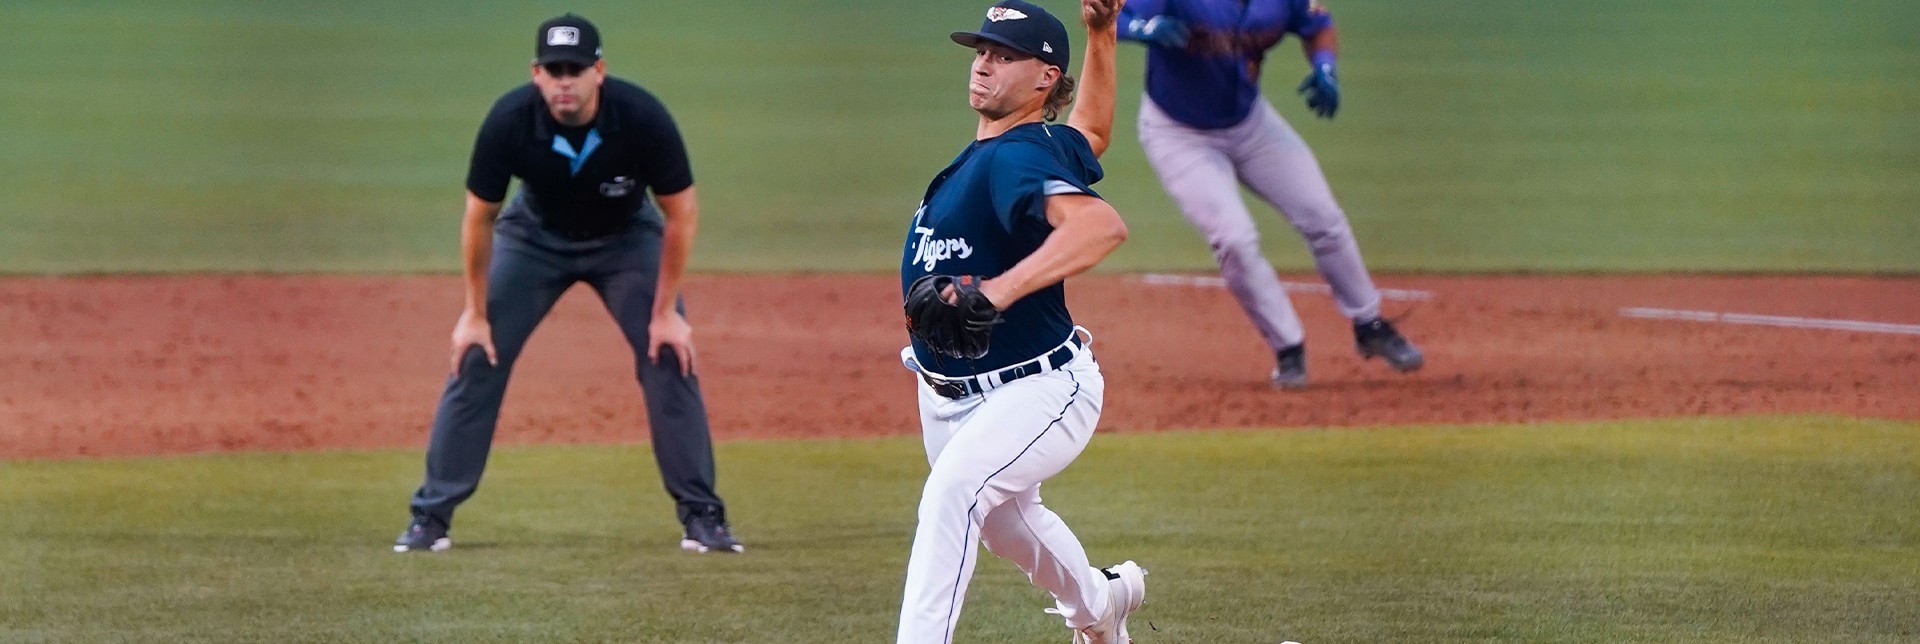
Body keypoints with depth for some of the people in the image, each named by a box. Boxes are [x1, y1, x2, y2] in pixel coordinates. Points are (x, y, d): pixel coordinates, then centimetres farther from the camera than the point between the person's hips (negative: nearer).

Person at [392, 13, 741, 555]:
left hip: (626, 237, 0)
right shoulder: (509, 122, -32)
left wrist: (665, 312, -18)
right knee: (476, 358, -8)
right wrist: (476, 313, -12)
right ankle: (431, 515, 1)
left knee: (670, 357, -12)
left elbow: (681, 211, -19)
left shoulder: (642, 118, -33)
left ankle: (701, 515, -2)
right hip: (535, 236, 0)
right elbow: (479, 217, -16)